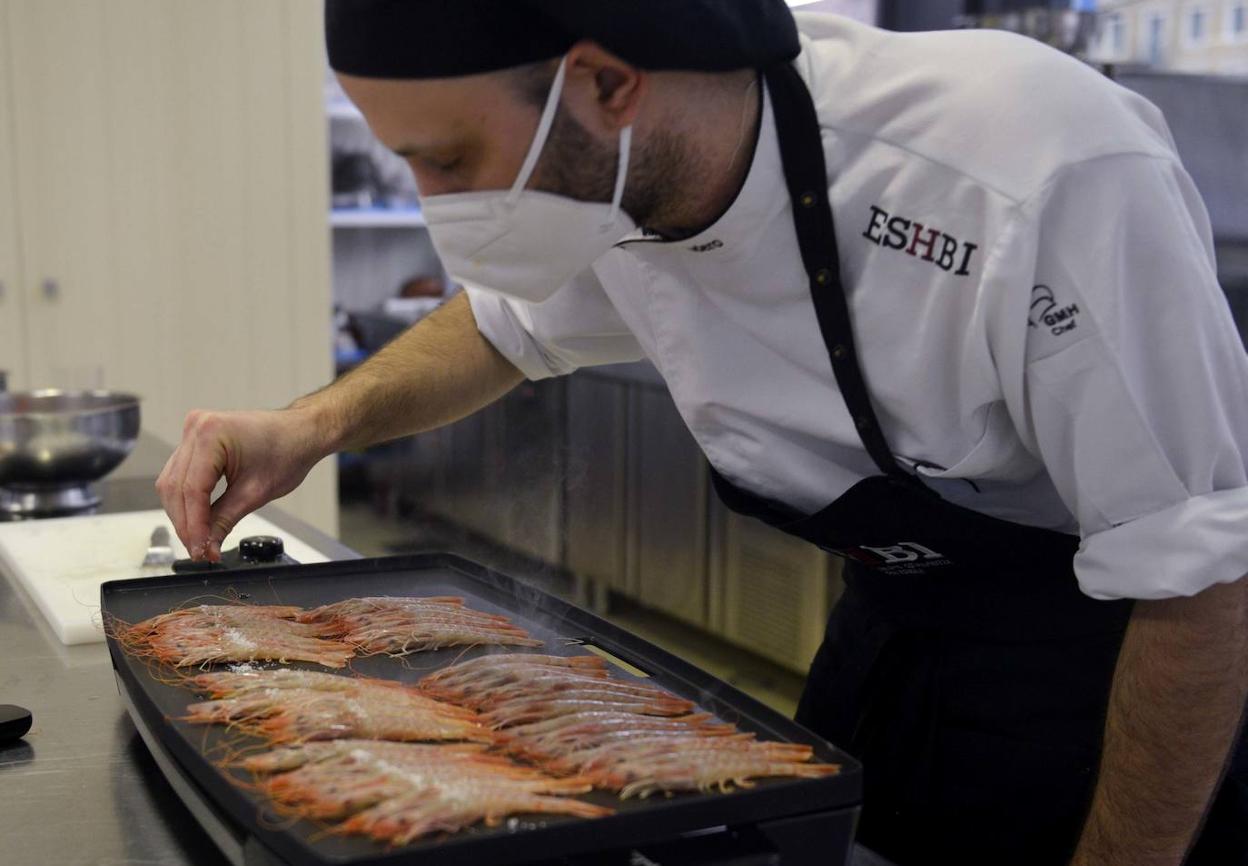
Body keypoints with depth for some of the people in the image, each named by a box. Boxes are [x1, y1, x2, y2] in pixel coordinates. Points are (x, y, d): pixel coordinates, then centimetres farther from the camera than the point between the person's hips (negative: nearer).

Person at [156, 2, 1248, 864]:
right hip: (889, 628, 5)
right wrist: (316, 425, -6)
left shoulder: (1048, 187, -35)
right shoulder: (607, 176, -13)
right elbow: (507, 324, 9)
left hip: (1101, 656, -5)